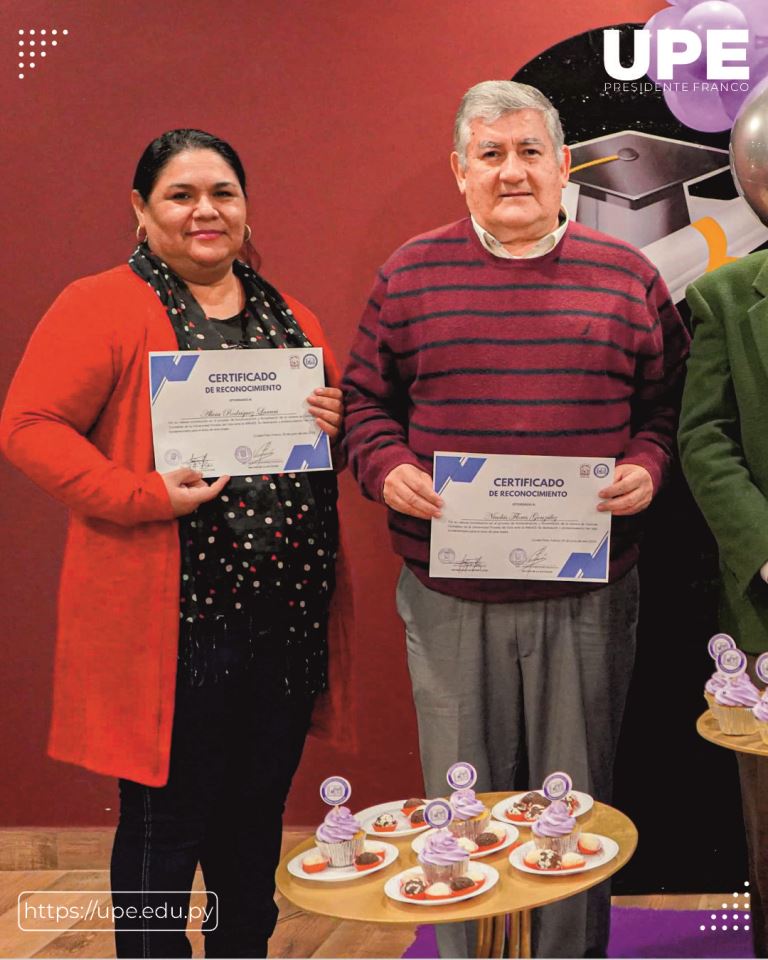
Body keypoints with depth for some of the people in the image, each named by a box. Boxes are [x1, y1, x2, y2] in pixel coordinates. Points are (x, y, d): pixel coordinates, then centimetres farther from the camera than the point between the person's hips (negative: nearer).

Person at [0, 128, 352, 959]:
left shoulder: (289, 319, 15)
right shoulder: (102, 307, -5)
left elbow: (330, 434, 24)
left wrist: (334, 429, 0)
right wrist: (143, 494, -21)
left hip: (284, 620, 6)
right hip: (173, 625, -6)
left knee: (256, 825, 18)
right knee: (165, 827, 5)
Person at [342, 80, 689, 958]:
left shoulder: (627, 276, 6)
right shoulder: (411, 274, 5)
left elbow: (666, 401, 10)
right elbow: (365, 397, 9)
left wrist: (647, 467, -9)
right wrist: (386, 468, -9)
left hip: (587, 596, 0)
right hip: (450, 596, 0)